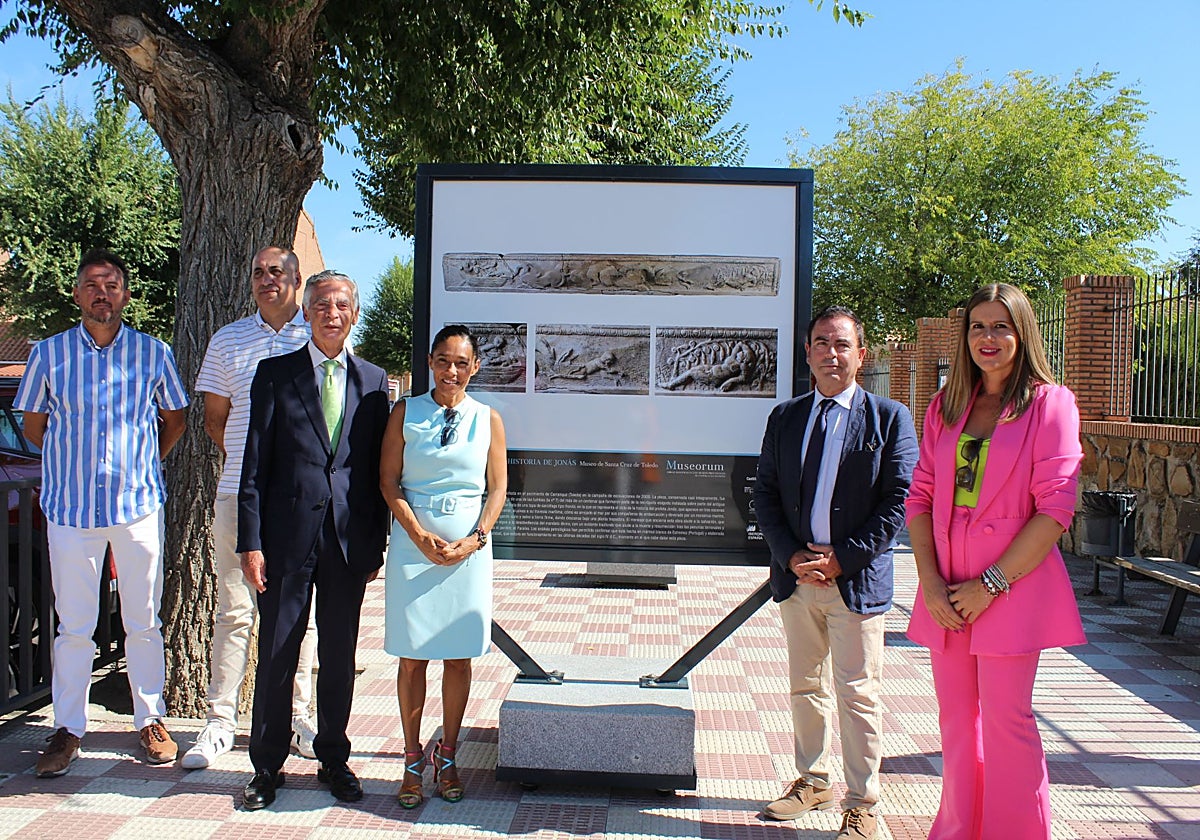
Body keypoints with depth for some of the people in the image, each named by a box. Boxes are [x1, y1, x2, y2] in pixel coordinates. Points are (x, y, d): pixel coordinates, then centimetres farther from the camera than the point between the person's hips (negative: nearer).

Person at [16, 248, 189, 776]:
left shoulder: (153, 353, 3)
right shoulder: (49, 353, 3)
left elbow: (174, 420, 15)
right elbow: (33, 426, 12)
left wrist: (142, 466, 9)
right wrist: (77, 461, 8)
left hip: (139, 505, 0)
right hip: (70, 507, 0)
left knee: (144, 623, 8)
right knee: (73, 627, 6)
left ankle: (151, 721, 19)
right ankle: (67, 729, 18)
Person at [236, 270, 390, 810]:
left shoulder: (373, 381, 8)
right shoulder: (275, 374, 3)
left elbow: (378, 469, 9)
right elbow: (255, 466, 0)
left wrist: (377, 541, 5)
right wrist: (251, 542, -6)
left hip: (350, 540, 2)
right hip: (288, 537, -2)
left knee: (339, 656, 11)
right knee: (276, 655, 5)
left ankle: (334, 760, 26)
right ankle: (267, 766, 21)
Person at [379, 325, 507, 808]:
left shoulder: (487, 419, 5)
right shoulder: (406, 414, 4)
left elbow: (498, 488, 5)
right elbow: (389, 482, 1)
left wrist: (475, 538, -9)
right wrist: (421, 536, -10)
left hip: (468, 549, 1)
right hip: (413, 545, 0)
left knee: (459, 656, 5)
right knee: (412, 656, 3)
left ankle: (446, 756, 19)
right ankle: (413, 759, 15)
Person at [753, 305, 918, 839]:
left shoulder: (889, 419, -3)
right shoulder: (784, 418, 8)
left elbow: (899, 500, -8)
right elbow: (764, 494, 7)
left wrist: (843, 557, -15)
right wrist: (792, 556, -7)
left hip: (857, 578, -4)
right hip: (796, 575, 4)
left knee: (857, 694, 3)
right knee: (805, 687, 16)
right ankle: (813, 781, 33)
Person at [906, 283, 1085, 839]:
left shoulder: (1050, 403, -4)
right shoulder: (946, 407, 11)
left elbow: (1055, 509, -10)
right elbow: (920, 497, 8)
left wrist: (991, 584, -13)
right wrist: (930, 579, -4)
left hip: (1012, 586, -4)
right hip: (946, 592, 5)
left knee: (1005, 720, -1)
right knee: (956, 721, 12)